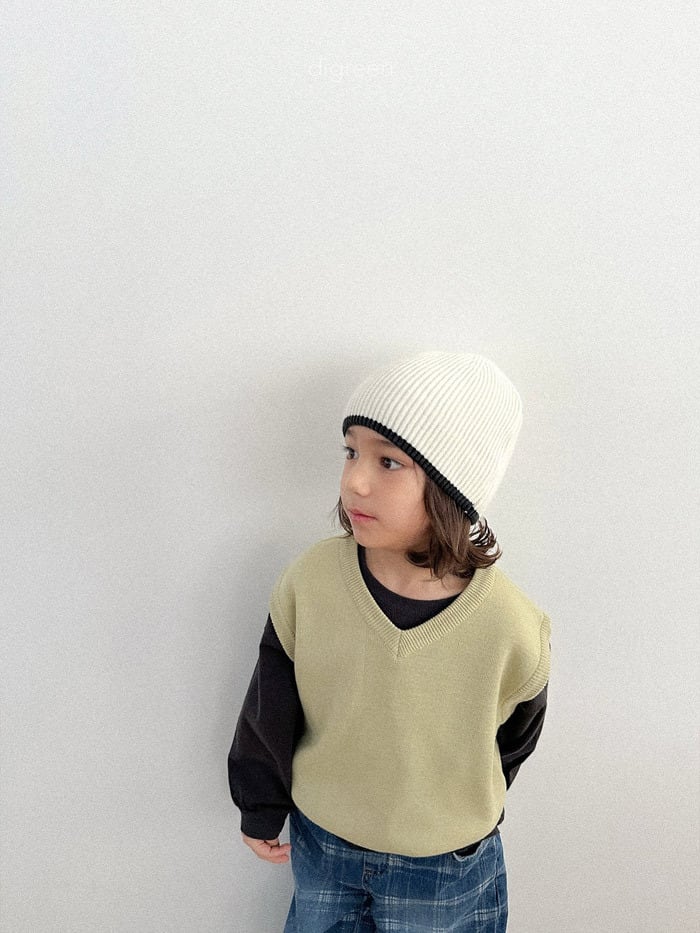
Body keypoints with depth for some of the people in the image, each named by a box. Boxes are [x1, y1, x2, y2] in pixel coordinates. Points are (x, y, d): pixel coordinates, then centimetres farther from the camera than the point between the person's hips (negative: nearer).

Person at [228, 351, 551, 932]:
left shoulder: (513, 629, -27)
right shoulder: (309, 580, -24)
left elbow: (512, 742, -5)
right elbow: (268, 713, -7)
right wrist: (260, 812, 6)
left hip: (447, 873, -1)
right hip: (318, 845, 2)